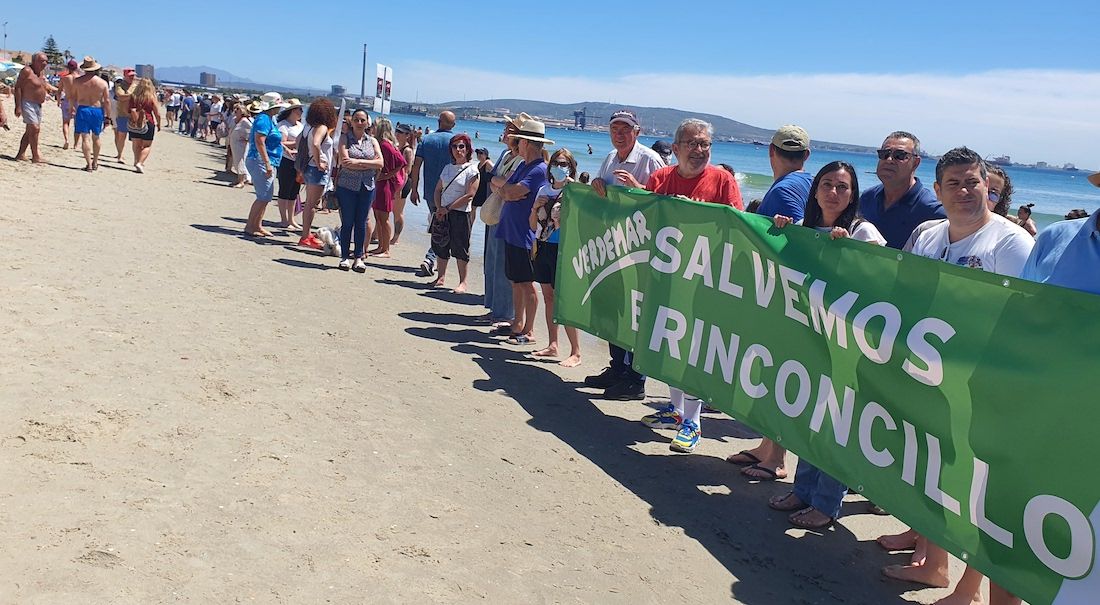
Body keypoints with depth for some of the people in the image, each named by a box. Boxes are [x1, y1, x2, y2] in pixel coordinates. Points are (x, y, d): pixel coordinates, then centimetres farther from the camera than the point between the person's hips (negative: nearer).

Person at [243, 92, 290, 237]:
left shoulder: (269, 119, 17)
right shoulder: (264, 119, -14)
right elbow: (259, 142, -23)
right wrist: (267, 164, -26)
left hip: (267, 163, 11)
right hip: (261, 162, -11)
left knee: (266, 196, 13)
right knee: (263, 197, -9)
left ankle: (258, 226, 20)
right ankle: (249, 227, -3)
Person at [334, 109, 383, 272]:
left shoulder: (372, 141, 10)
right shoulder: (345, 138, 2)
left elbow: (381, 163, -4)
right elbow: (345, 161, -12)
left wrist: (358, 162, -14)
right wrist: (369, 165, -10)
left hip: (367, 187, 2)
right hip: (347, 185, -2)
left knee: (361, 223, 6)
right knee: (347, 222, 1)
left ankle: (358, 257, 12)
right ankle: (345, 257, 8)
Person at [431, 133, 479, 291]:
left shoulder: (472, 170, -5)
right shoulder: (447, 168, 14)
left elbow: (469, 196, -13)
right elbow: (438, 189, 14)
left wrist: (447, 208, -14)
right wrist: (439, 209, -4)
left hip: (460, 214, -6)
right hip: (442, 213, 6)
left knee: (460, 249, -4)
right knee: (440, 246, 9)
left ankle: (462, 282, 3)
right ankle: (441, 277, 21)